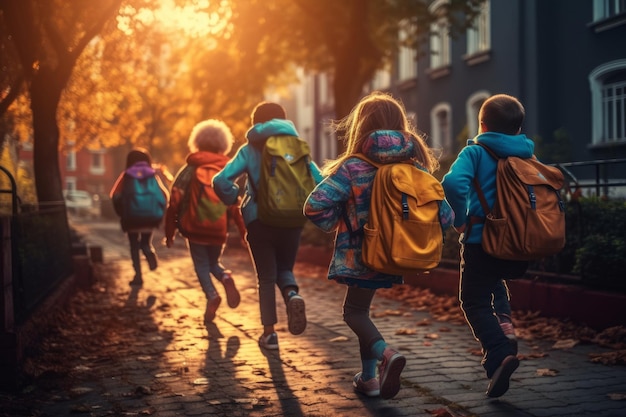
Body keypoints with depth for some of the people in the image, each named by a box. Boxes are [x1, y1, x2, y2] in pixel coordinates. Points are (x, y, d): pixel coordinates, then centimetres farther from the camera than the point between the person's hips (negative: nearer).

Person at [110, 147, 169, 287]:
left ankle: (138, 275, 3)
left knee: (134, 246, 11)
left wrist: (121, 213, 5)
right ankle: (151, 254, -14)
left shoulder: (126, 175, 0)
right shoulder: (152, 174, 3)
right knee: (145, 242, 19)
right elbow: (164, 195, -4)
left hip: (131, 218, -1)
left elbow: (115, 195, -7)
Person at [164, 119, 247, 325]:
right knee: (213, 262, 20)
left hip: (195, 229, -2)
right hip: (219, 230, 2)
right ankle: (226, 278, -13)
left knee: (201, 265, 8)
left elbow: (175, 202, -5)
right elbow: (236, 204, -3)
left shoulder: (189, 169, -2)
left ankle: (211, 295, -20)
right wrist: (245, 231, 1)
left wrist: (169, 232, 1)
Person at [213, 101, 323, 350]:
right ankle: (293, 294, -13)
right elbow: (320, 181, -6)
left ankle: (269, 333, 11)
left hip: (259, 221, -1)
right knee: (285, 269, 19)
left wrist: (232, 200, 6)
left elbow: (221, 181, -11)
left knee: (266, 277, 11)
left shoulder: (250, 150, -1)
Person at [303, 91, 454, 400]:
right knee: (361, 307, 23)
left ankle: (386, 354, -17)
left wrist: (336, 223, -1)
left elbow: (315, 206, -21)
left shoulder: (352, 168, -15)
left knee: (354, 311, 10)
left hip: (358, 255, -5)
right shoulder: (417, 168, -4)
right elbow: (445, 216, -5)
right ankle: (369, 377, 24)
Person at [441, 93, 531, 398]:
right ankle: (504, 324, 10)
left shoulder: (476, 152, -6)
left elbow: (453, 182, -24)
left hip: (482, 240, -5)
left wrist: (461, 218, -11)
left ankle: (498, 354, -14)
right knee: (495, 283, 34)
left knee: (474, 301, 7)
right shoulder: (527, 156, 9)